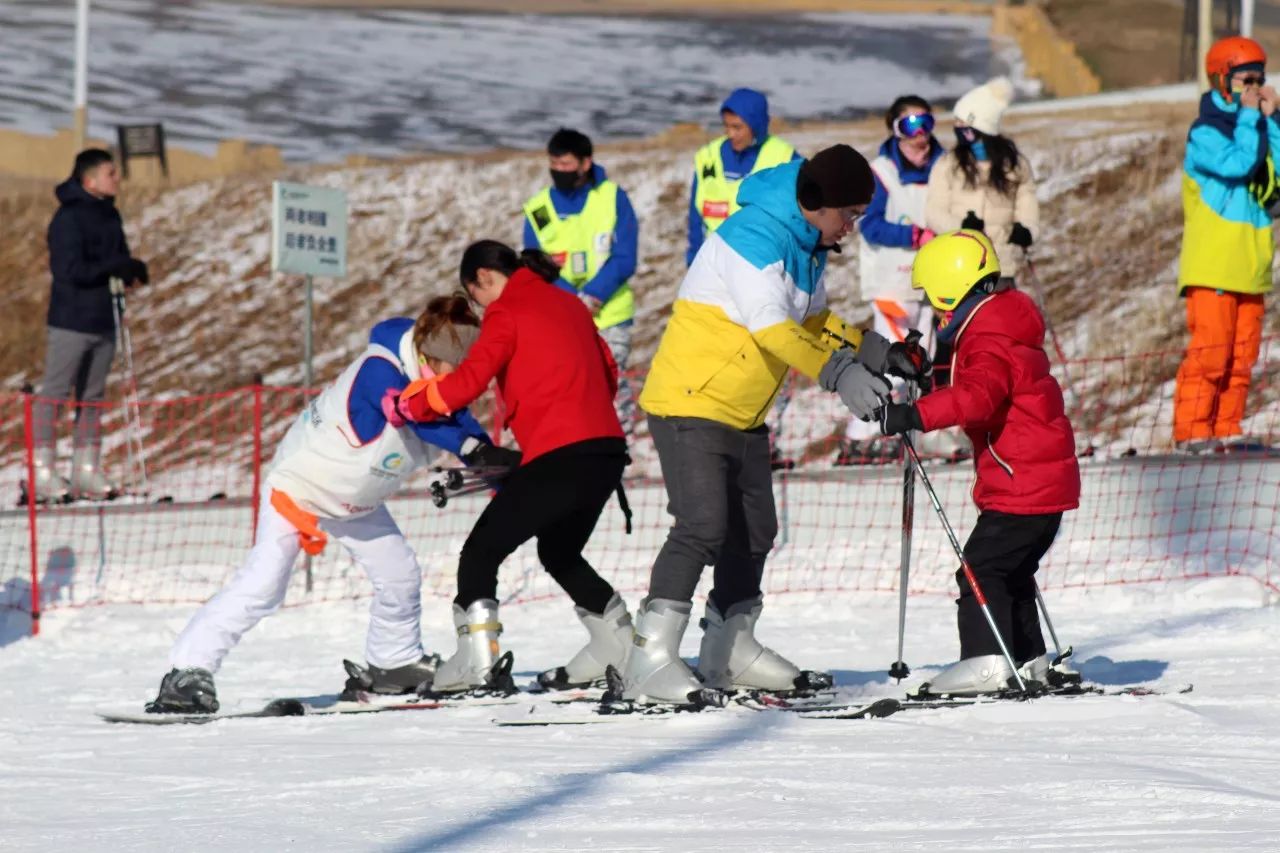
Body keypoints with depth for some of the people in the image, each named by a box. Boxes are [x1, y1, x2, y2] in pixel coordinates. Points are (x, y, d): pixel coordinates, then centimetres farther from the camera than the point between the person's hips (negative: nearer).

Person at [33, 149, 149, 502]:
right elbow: (71, 270, -20)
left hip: (103, 320, 8)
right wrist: (118, 265, -21)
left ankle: (86, 469, 13)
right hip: (71, 321, -8)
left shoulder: (109, 215, 11)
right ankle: (43, 471, -2)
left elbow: (120, 256, 17)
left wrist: (131, 271, -7)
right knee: (55, 394, -4)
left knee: (93, 396, 9)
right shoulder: (69, 218, -13)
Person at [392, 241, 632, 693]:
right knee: (560, 553, 27)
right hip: (606, 451, 8)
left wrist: (410, 403, 0)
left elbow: (469, 379, -11)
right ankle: (619, 642, 22)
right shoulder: (568, 305, 20)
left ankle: (475, 659, -9)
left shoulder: (507, 312, -2)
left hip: (560, 456, -8)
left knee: (482, 550, 1)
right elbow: (607, 371, 23)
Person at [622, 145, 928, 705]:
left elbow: (813, 322, 19)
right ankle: (650, 662, -20)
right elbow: (772, 329, -33)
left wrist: (871, 351, 2)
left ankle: (730, 649, 30)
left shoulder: (808, 246, 8)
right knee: (702, 527, -20)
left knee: (753, 533, 15)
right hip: (691, 402, -10)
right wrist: (839, 375, -40)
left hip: (743, 414, 10)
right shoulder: (752, 237, -23)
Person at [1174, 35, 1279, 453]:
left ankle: (1225, 428, 10)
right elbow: (1237, 164, -23)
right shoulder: (1205, 132, -6)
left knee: (1241, 355, 6)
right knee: (1210, 349, -12)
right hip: (1212, 266, -7)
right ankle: (1193, 429, -10)